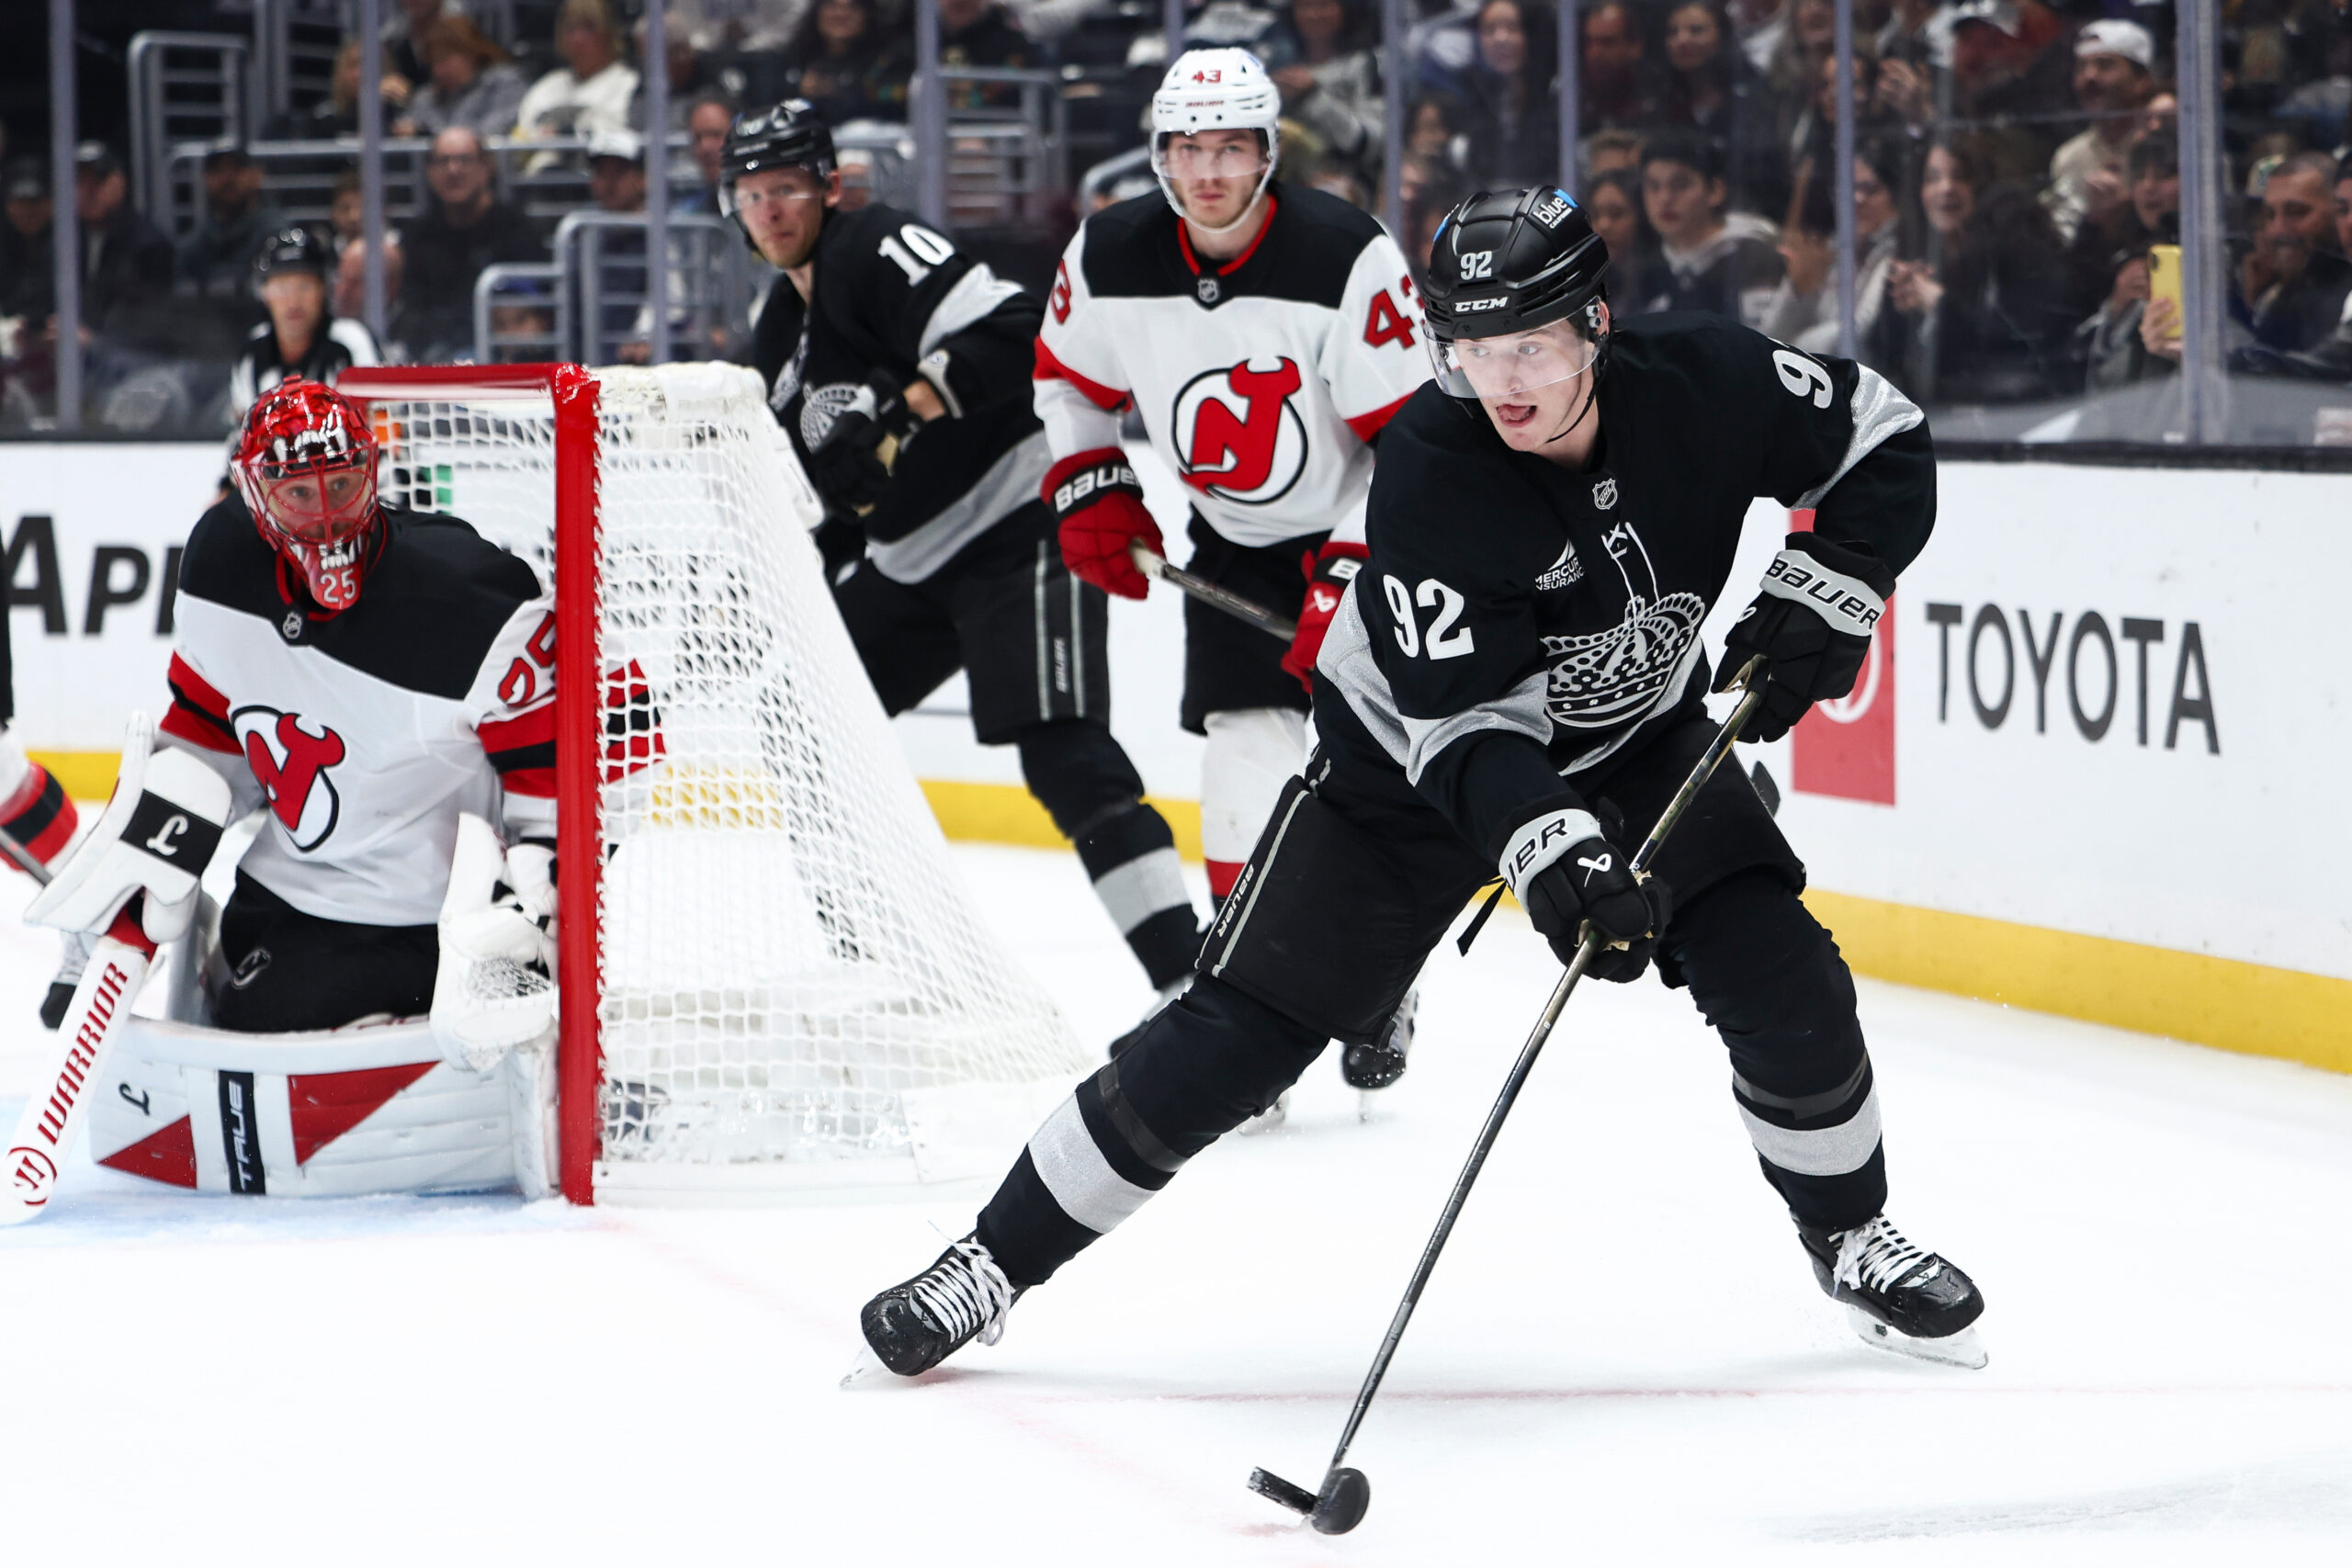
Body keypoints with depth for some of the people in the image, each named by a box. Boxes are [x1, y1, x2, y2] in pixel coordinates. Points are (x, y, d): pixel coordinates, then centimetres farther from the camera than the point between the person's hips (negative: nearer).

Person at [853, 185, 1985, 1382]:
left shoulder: (1703, 384, -22)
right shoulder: (1427, 469, -32)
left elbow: (1886, 447, -5)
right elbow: (1462, 724, -35)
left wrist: (1817, 595, -20)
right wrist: (1552, 853, -50)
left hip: (1634, 742, 3)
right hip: (1412, 759, -3)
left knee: (1784, 987, -10)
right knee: (1236, 1035, -9)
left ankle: (1852, 1245, 18)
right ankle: (995, 1262, 2)